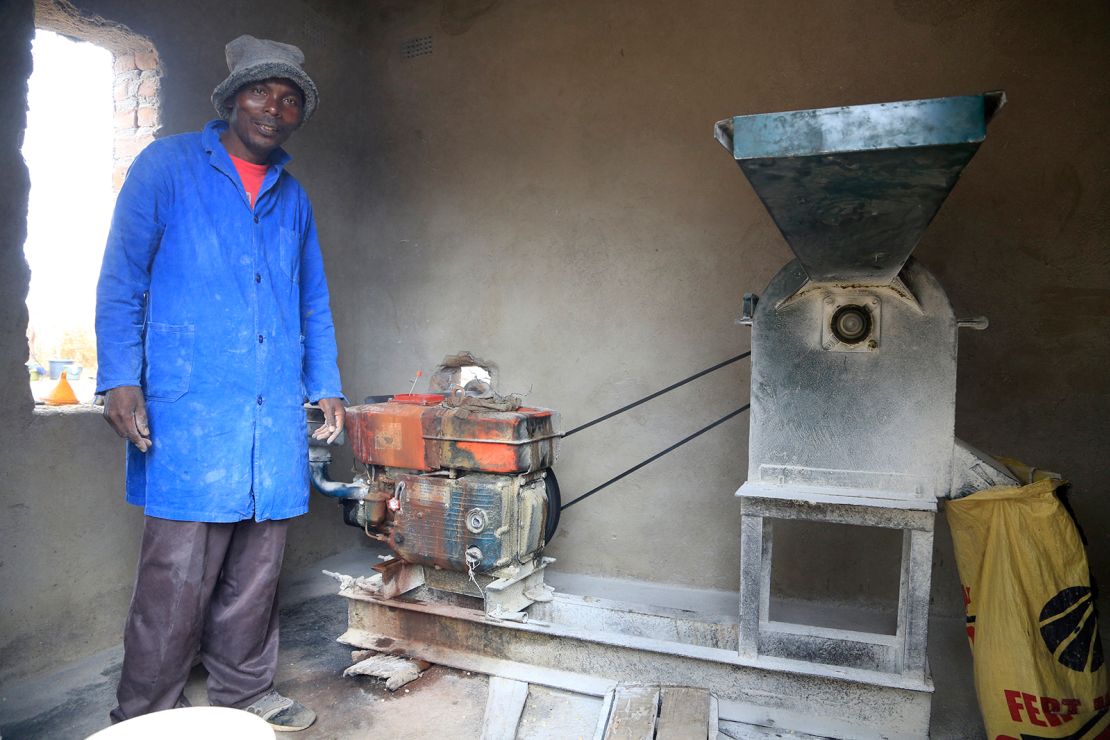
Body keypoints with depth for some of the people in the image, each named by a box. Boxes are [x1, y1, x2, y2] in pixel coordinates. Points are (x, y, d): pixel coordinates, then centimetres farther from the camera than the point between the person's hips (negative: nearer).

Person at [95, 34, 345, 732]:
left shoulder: (294, 198, 18)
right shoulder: (168, 166, 5)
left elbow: (313, 303, 21)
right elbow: (122, 278, 1)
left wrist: (326, 386, 15)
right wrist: (120, 379, -8)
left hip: (277, 413, 5)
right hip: (190, 407, -4)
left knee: (257, 572, 9)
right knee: (178, 576, -3)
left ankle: (246, 694, 24)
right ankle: (146, 718, 14)